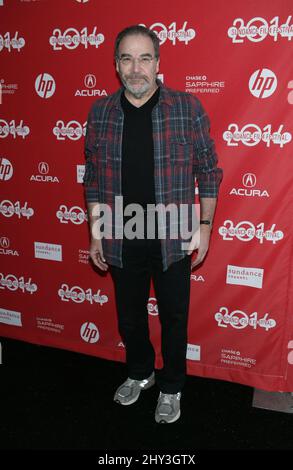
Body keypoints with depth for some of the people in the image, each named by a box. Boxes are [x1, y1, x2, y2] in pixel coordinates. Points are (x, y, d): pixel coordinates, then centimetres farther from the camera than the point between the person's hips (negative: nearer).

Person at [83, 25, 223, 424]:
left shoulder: (187, 108, -7)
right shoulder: (100, 112, 0)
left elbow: (208, 170, -1)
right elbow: (93, 177, 6)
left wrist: (205, 225, -5)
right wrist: (96, 233, 5)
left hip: (172, 238, -2)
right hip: (121, 240, 3)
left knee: (174, 317, 13)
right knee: (129, 315, 19)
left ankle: (171, 387, 37)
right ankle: (140, 373, 46)